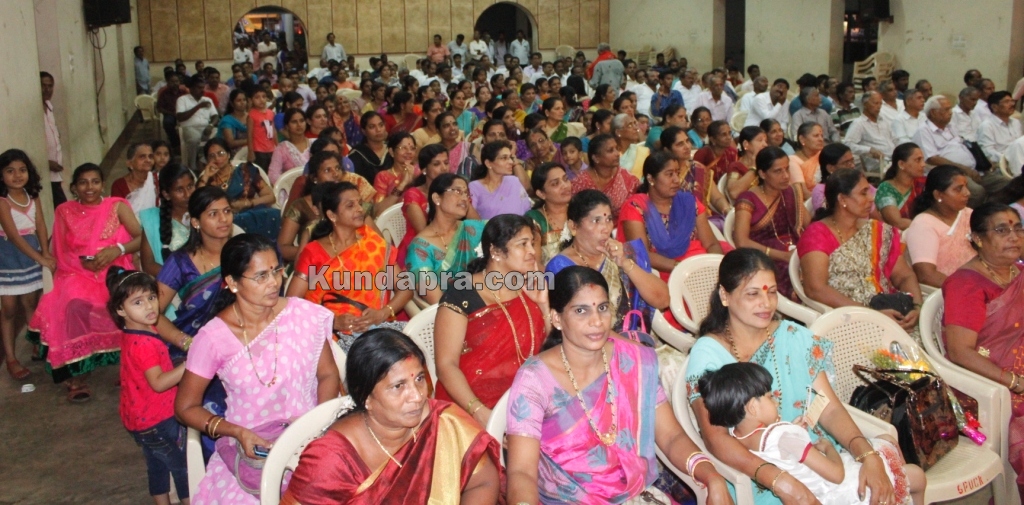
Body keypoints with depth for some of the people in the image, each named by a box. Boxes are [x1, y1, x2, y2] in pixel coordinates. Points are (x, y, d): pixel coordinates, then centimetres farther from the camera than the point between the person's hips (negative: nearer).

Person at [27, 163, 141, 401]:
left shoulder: (118, 206, 6)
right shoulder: (64, 211, 10)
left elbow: (141, 238, -3)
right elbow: (60, 253, 8)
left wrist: (117, 249, -20)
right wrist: (82, 262, -11)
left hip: (115, 273, 0)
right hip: (77, 274, 0)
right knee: (75, 305, -32)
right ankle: (77, 376, -19)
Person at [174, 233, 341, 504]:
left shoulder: (305, 315, -5)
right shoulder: (214, 338, -8)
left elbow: (328, 375, 6)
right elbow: (186, 407, 1)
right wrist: (238, 432, -13)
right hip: (250, 450, -1)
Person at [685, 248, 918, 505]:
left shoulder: (794, 338, 6)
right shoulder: (707, 354, -7)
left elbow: (831, 409, 0)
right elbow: (716, 438, -16)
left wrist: (868, 456, -19)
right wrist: (778, 480, -29)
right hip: (752, 476, -5)